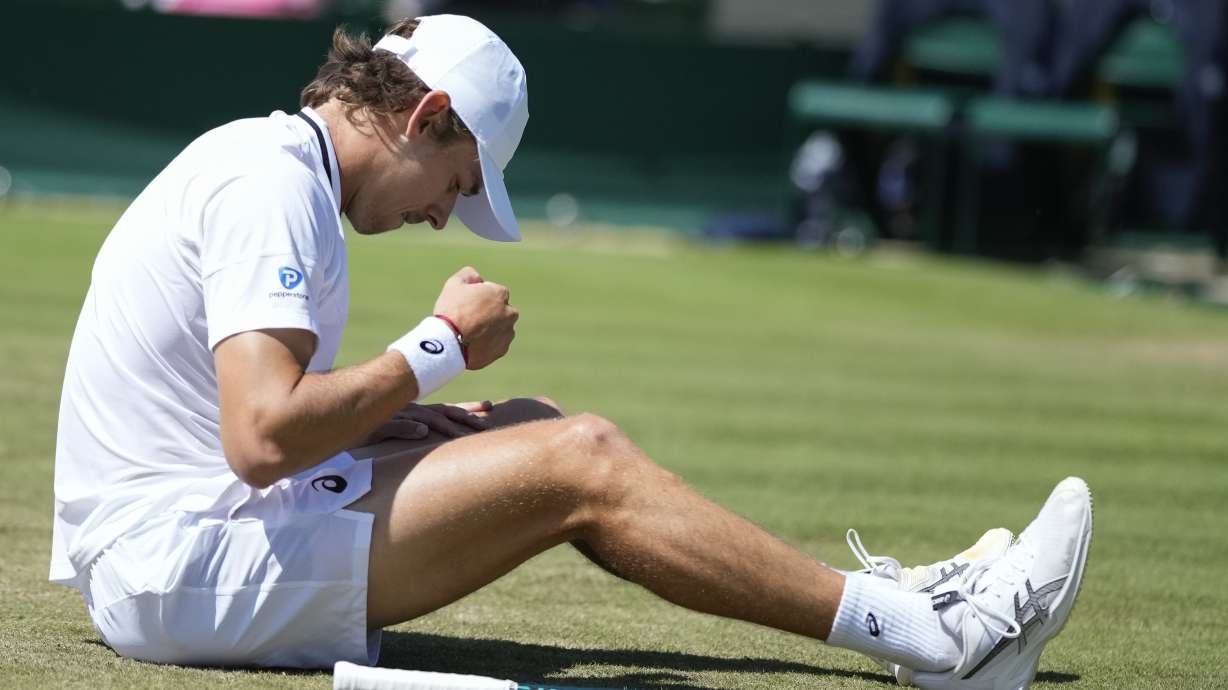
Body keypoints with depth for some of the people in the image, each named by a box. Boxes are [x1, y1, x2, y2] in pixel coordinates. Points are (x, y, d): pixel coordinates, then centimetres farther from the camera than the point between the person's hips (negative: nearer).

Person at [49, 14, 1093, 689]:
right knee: (578, 465, -13)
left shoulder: (259, 157, 17)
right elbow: (263, 437, -25)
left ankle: (871, 600, 11)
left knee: (538, 431, 11)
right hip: (175, 562, -10)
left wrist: (409, 418, 6)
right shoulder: (275, 181, -15)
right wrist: (440, 349, -12)